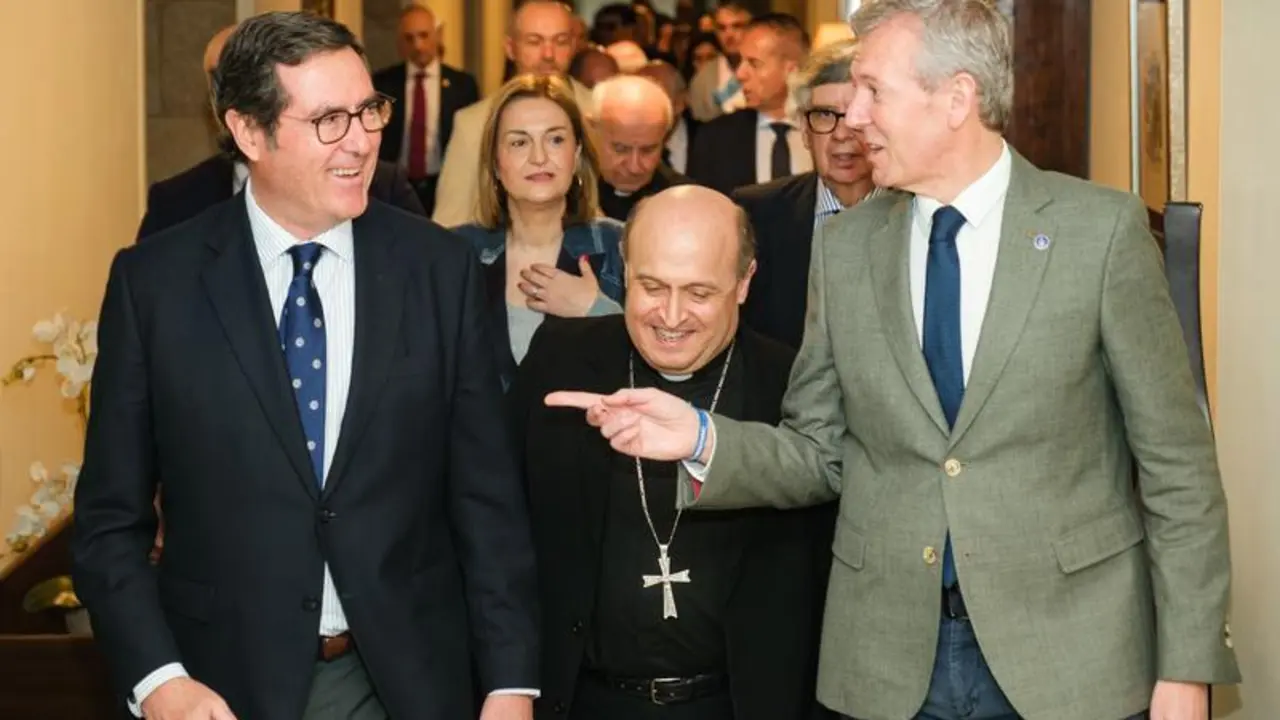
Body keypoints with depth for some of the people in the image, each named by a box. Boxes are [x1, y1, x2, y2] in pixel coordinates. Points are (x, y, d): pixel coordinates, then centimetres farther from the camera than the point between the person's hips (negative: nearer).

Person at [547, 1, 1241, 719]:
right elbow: (821, 454, 8)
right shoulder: (845, 247, 4)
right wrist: (703, 439, -10)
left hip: (1071, 659, -3)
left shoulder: (1101, 227, -6)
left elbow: (1176, 463, -4)